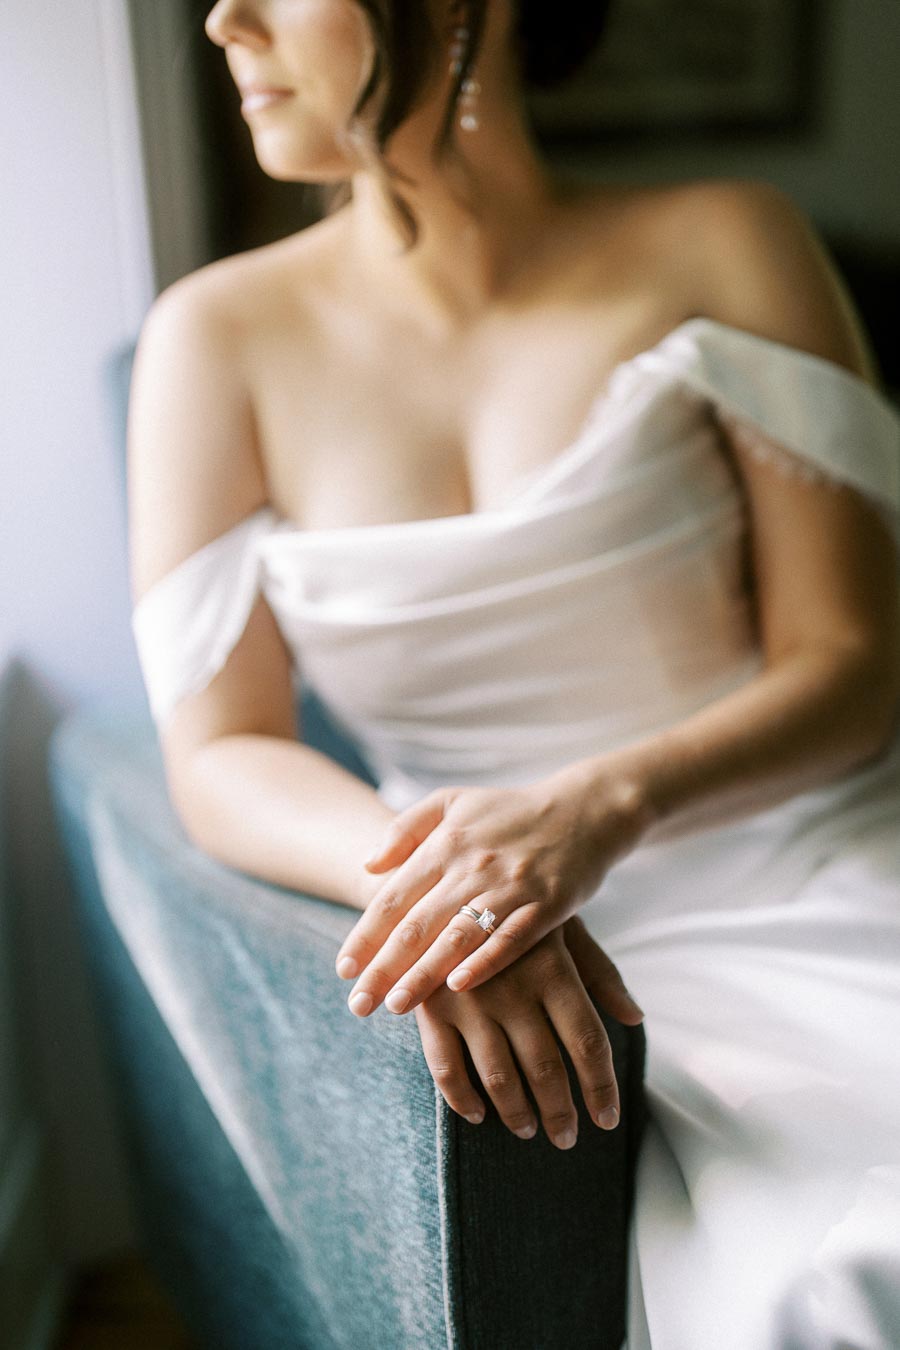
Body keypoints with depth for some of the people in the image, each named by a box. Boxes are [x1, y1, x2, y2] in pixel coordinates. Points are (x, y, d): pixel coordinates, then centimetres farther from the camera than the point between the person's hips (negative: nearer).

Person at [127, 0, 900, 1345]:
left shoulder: (724, 250, 0)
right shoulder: (223, 332, 2)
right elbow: (219, 754, -1)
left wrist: (599, 804, -22)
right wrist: (419, 874, -22)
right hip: (556, 949, 0)